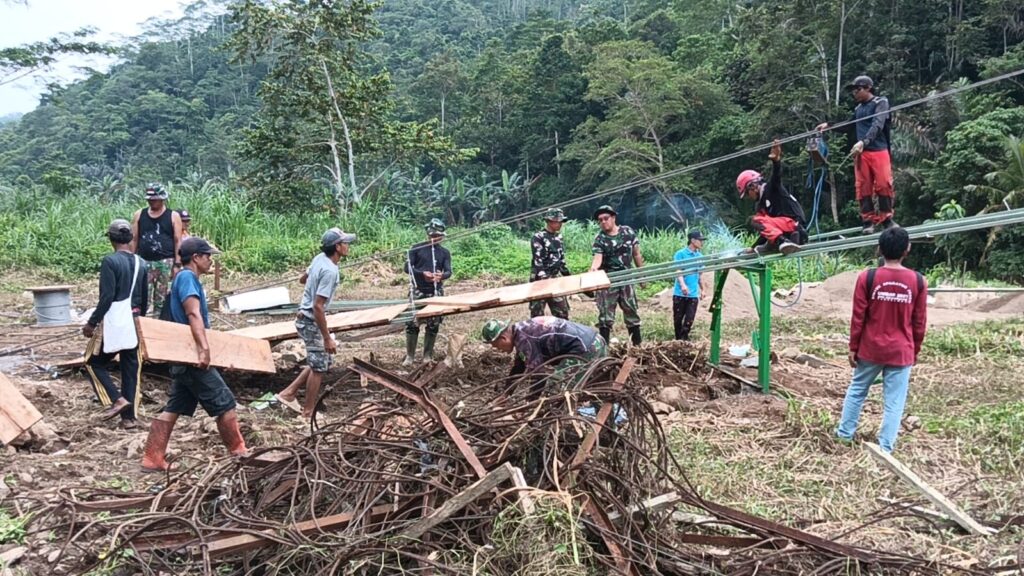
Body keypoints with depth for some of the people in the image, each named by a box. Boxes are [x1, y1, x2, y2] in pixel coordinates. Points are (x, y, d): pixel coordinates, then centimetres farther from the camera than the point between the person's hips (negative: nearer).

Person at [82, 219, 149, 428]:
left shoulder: (110, 261, -11)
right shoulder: (140, 263, 8)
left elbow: (107, 296, -17)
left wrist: (92, 322, -10)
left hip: (114, 322, -6)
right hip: (134, 321, 6)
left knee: (94, 362, 12)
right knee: (131, 369, 10)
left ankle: (117, 400, -1)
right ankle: (129, 416, 12)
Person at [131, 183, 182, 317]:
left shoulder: (173, 216, 0)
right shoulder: (139, 215, 7)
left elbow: (178, 241, -2)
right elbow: (133, 239, 10)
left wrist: (177, 264, -7)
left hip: (166, 262, -2)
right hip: (143, 261, 2)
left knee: (163, 298, 3)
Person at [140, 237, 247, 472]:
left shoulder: (185, 278, 17)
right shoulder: (187, 277, -14)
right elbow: (193, 314, -27)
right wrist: (204, 348, -36)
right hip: (194, 358, -10)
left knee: (174, 408, 11)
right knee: (224, 403, 0)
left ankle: (153, 459, 11)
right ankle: (239, 452, 11)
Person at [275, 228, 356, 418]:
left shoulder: (320, 259, 1)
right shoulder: (330, 271, -26)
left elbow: (303, 279, 19)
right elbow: (318, 307, -27)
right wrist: (327, 338, -24)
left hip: (306, 318, 9)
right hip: (312, 322, -9)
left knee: (320, 362, 20)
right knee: (319, 367, 4)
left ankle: (289, 393, 21)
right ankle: (308, 413, 14)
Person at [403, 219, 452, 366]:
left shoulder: (445, 252, 8)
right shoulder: (417, 249, 2)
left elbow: (448, 271, -2)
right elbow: (407, 268, -3)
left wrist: (442, 275, -26)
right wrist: (422, 273, -20)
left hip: (436, 293, 2)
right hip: (418, 291, -2)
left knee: (433, 325, 4)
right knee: (412, 323, -5)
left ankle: (428, 356, 14)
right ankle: (410, 356, 4)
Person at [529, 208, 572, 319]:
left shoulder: (558, 238, 11)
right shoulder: (538, 238, -12)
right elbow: (538, 262, -18)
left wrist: (569, 276, 18)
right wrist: (544, 280, -26)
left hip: (555, 279, 7)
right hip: (540, 280, -7)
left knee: (562, 312, 11)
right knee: (537, 314, -1)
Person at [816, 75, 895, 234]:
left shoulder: (880, 102, 2)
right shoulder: (858, 109, 18)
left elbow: (877, 125, -12)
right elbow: (850, 126, 32)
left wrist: (863, 142, -27)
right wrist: (829, 125, 18)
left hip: (879, 151, -4)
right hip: (861, 152, 4)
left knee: (883, 185, -7)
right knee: (863, 187, -2)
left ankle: (886, 219, 5)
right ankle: (868, 221, 2)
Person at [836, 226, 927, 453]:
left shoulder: (867, 277, -10)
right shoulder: (918, 281, -6)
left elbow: (858, 317, -6)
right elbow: (919, 323, 0)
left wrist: (853, 347, 4)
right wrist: (915, 352, 13)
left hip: (870, 349, 0)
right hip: (901, 352, 0)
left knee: (857, 390, 19)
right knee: (894, 401, 7)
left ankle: (844, 433, 27)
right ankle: (885, 447, 8)